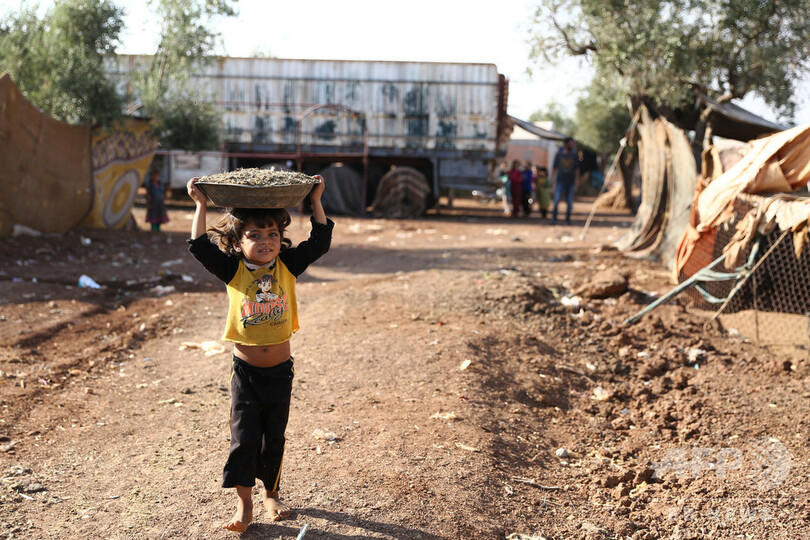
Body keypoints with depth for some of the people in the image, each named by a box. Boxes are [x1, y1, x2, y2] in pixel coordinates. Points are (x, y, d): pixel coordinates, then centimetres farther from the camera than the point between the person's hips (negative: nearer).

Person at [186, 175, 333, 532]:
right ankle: (244, 503, 14)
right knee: (244, 437, -1)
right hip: (245, 371, -2)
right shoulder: (233, 271, -8)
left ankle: (271, 493, 33)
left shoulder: (287, 266, -4)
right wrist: (200, 205, -18)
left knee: (274, 437, 13)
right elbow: (200, 246, -16)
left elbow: (320, 242, -5)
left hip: (280, 370, 2)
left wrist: (316, 202, -8)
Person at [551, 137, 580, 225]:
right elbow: (554, 168, 8)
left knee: (569, 203, 2)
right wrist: (552, 179, 4)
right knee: (557, 200, -13)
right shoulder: (559, 154, 4)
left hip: (570, 182, 1)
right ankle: (554, 218, -2)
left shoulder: (575, 155, 6)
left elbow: (577, 169, 5)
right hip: (560, 181, -1)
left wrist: (577, 180, -5)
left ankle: (567, 219, 15)